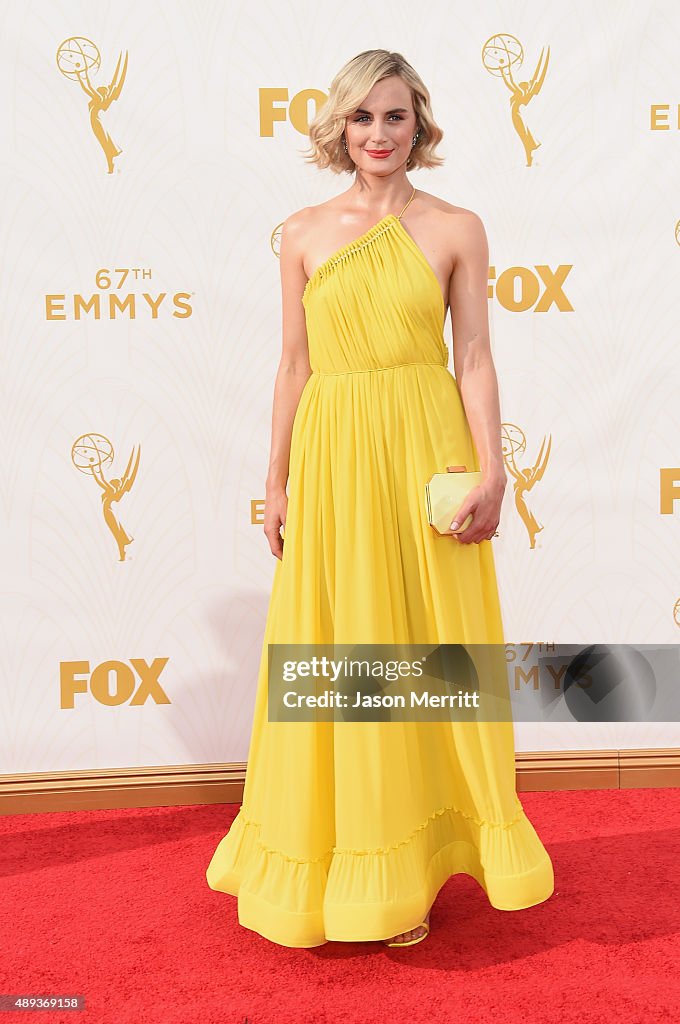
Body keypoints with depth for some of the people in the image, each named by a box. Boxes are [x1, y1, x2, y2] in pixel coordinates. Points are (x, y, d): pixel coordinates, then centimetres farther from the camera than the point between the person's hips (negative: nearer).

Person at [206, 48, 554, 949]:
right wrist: (278, 482, 6)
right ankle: (339, 855, 25)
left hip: (426, 452, -1)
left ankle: (408, 866, 22)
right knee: (340, 655, 7)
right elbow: (295, 366, 8)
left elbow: (475, 359, 0)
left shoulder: (456, 229, 4)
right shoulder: (304, 234, 8)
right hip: (332, 457, 1)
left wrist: (491, 469, -10)